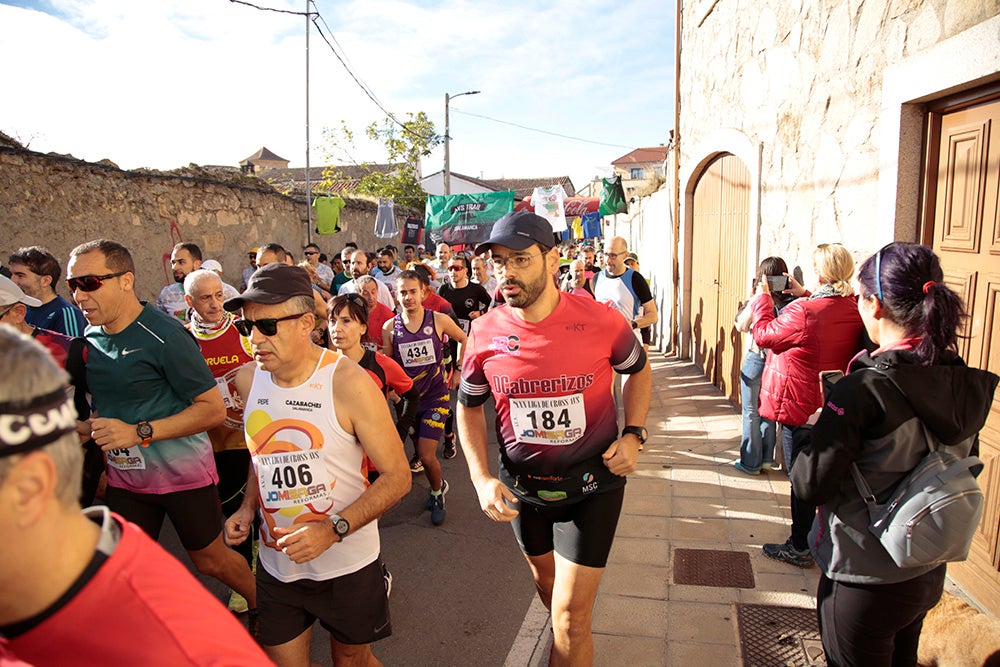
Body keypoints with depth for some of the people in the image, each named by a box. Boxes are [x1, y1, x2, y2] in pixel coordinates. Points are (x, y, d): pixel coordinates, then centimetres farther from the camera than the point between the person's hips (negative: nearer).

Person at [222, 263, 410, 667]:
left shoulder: (348, 383, -20)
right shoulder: (249, 380, -3)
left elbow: (397, 476, -17)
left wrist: (333, 529, -26)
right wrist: (248, 507, -1)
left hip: (347, 562, -3)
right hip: (276, 563, 4)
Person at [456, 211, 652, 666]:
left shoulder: (601, 322, -19)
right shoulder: (485, 334, -13)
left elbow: (638, 370, 4)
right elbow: (469, 407, 2)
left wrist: (633, 434, -9)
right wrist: (482, 479, -10)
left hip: (592, 484, -3)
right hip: (522, 487, 4)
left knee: (570, 619, -4)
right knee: (545, 581, 28)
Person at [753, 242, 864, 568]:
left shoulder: (802, 312, -25)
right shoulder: (855, 309, -2)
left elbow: (763, 334, -11)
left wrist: (763, 297, 0)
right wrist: (804, 295, 14)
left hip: (800, 408, -7)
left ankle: (800, 547, 18)